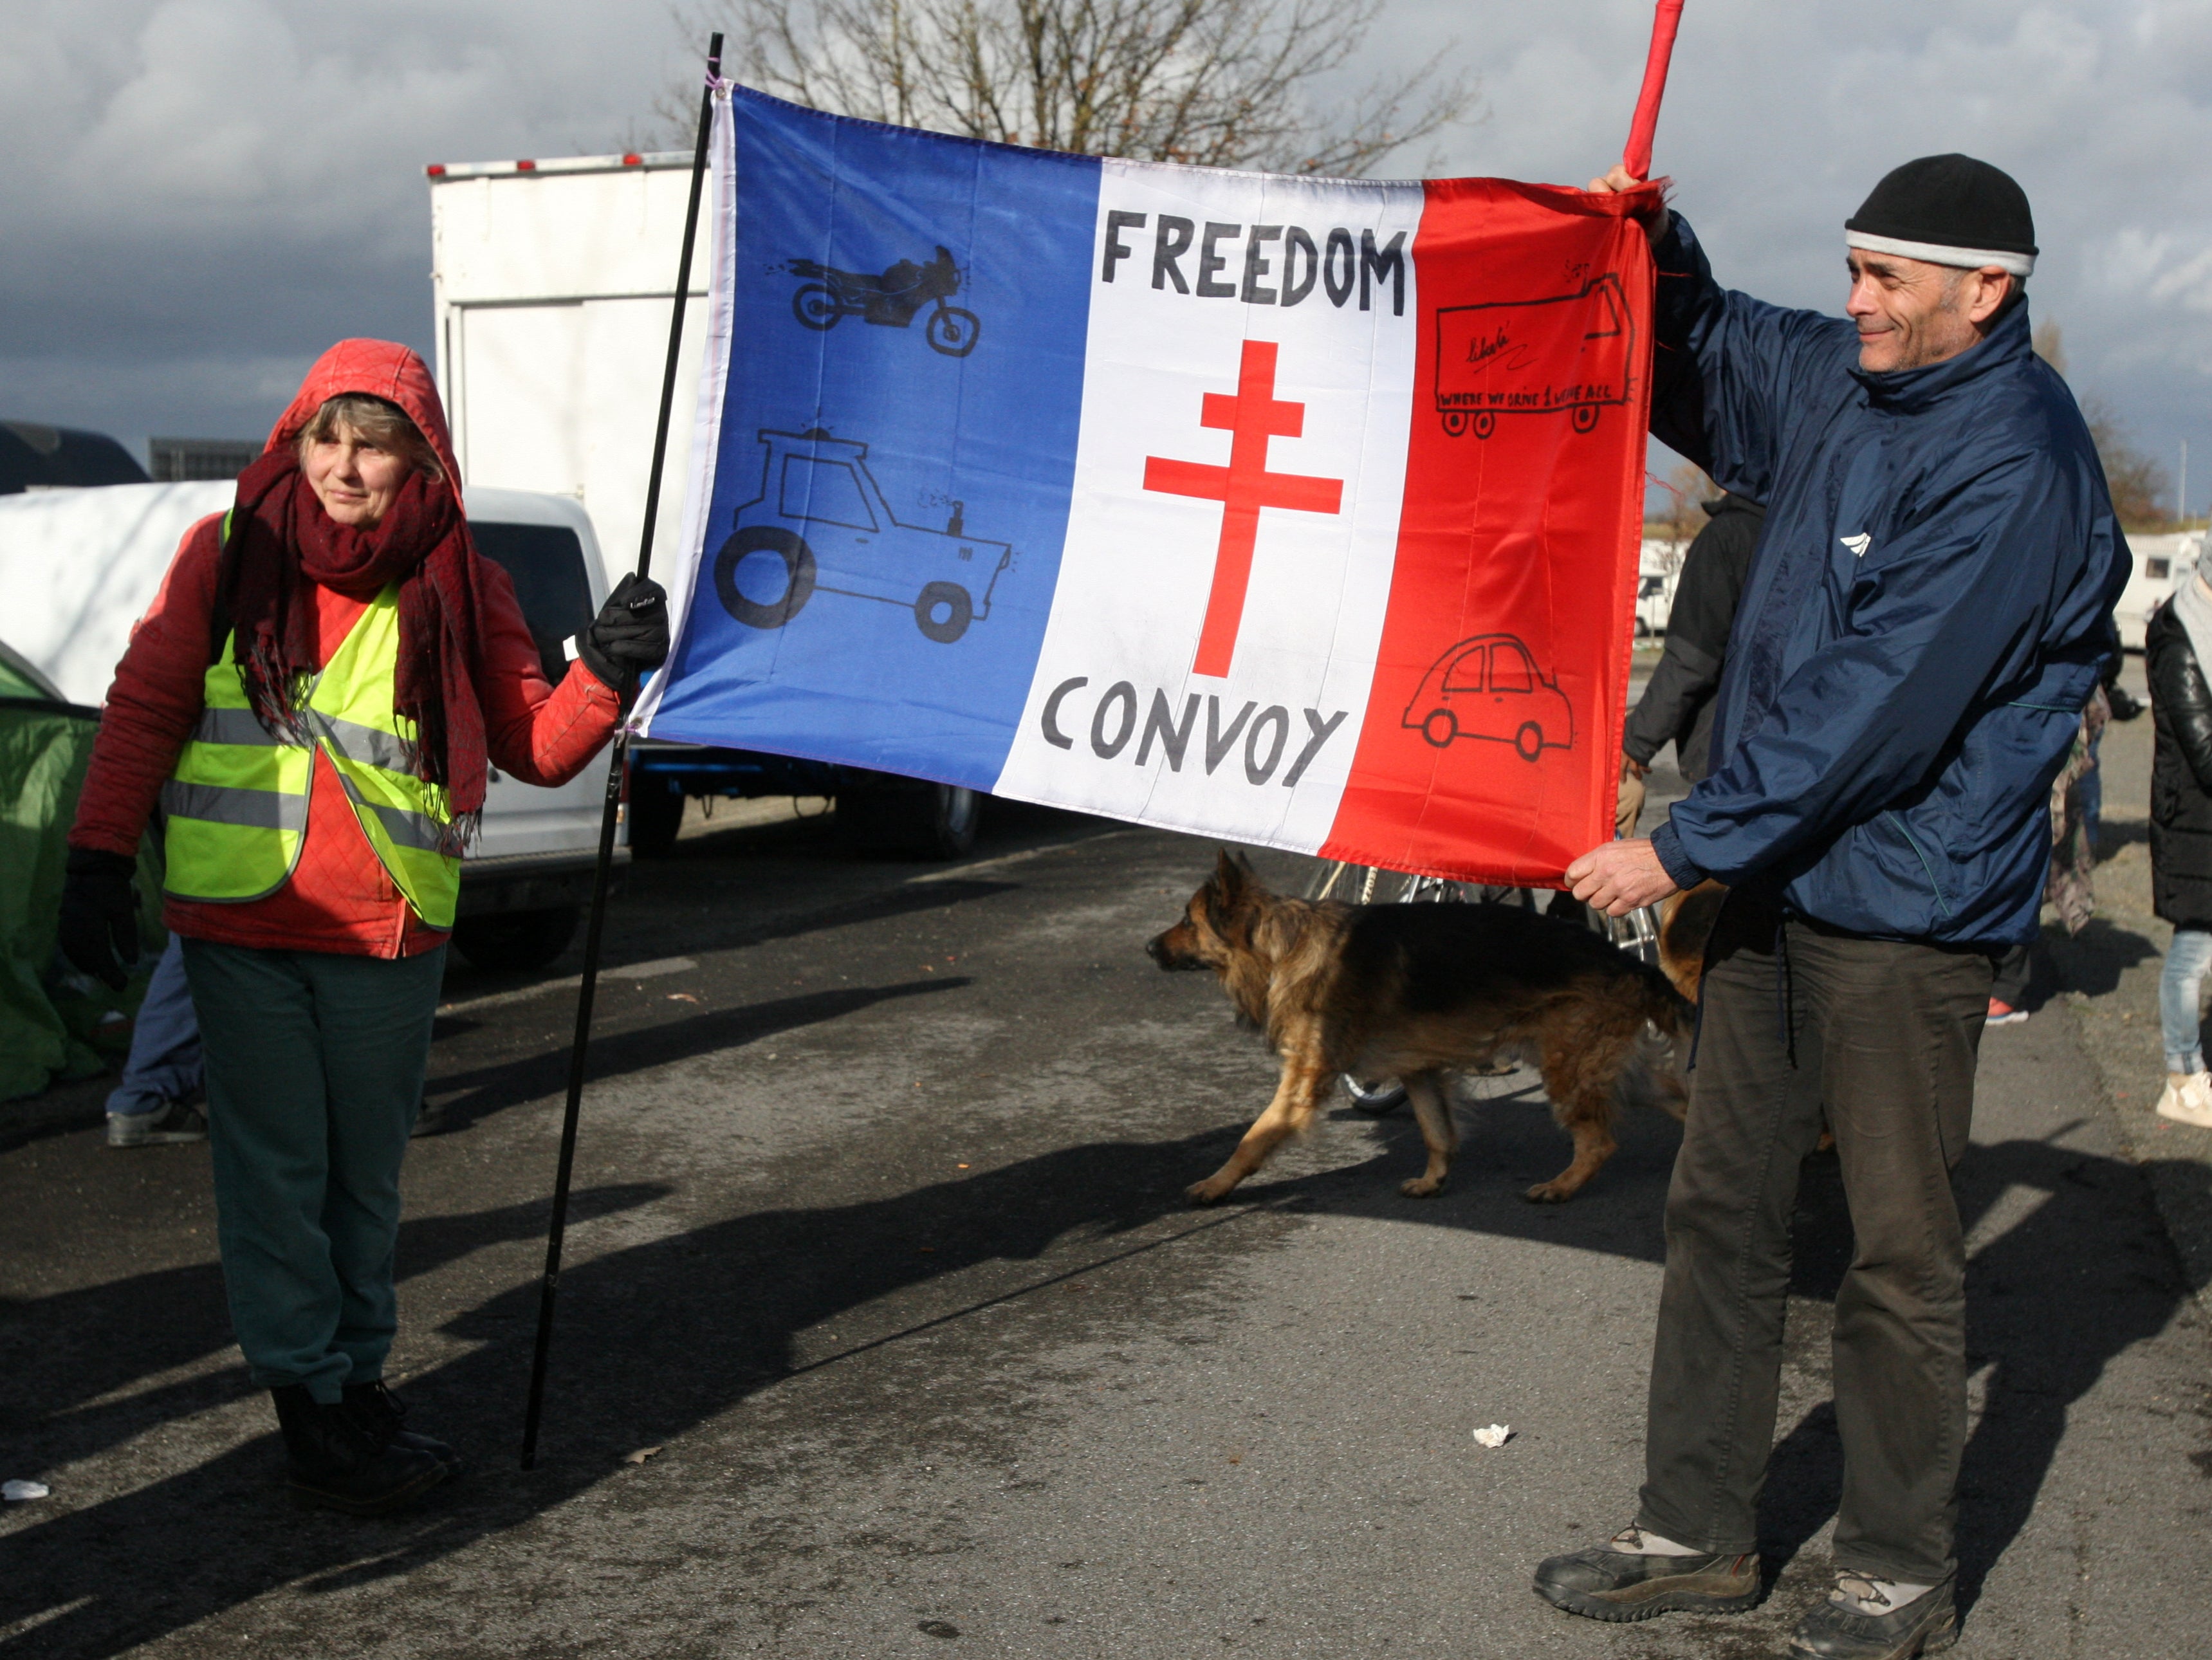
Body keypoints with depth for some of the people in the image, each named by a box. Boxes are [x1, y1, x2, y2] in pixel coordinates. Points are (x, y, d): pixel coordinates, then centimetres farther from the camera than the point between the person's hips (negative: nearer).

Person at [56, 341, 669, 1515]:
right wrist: (99, 860, -1)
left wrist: (604, 673, -10)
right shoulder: (226, 557, 2)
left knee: (366, 1172, 11)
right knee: (278, 1172, 1)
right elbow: (143, 710, 5)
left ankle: (358, 1379, 24)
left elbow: (537, 748, 7)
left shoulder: (459, 589, 4)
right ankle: (311, 1403, 9)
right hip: (240, 925, -1)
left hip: (389, 935, 2)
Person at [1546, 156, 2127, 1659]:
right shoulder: (1845, 383, 8)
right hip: (1777, 885, 9)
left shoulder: (2011, 462, -19)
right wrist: (1654, 245, 5)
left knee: (1900, 1256, 3)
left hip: (1903, 913, -8)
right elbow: (1698, 358, 26)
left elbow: (1878, 705, -23)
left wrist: (1686, 846, -20)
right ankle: (1699, 1533, 24)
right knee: (1722, 1213, 12)